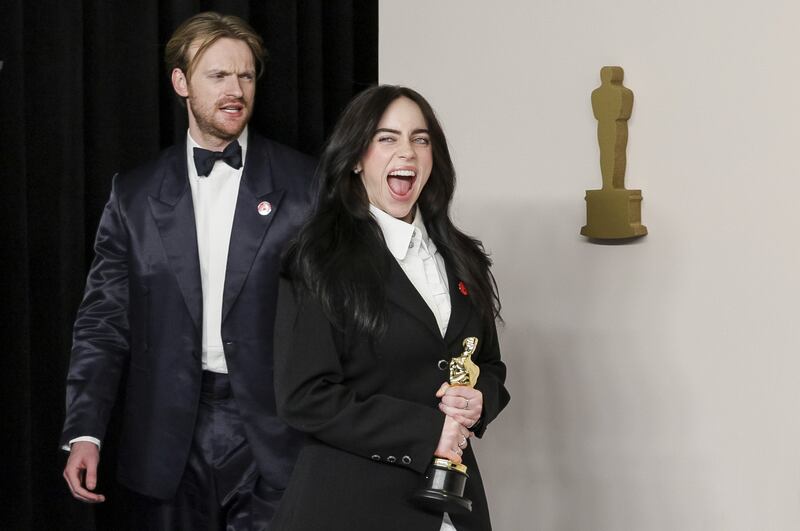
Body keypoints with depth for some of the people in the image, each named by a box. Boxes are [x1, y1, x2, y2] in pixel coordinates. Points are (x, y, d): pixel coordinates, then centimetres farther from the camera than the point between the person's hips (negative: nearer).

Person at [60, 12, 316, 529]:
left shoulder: (305, 184, 1)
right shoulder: (135, 194, 7)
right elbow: (104, 321, 6)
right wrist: (84, 431, -3)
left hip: (272, 438, -1)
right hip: (170, 443, 2)